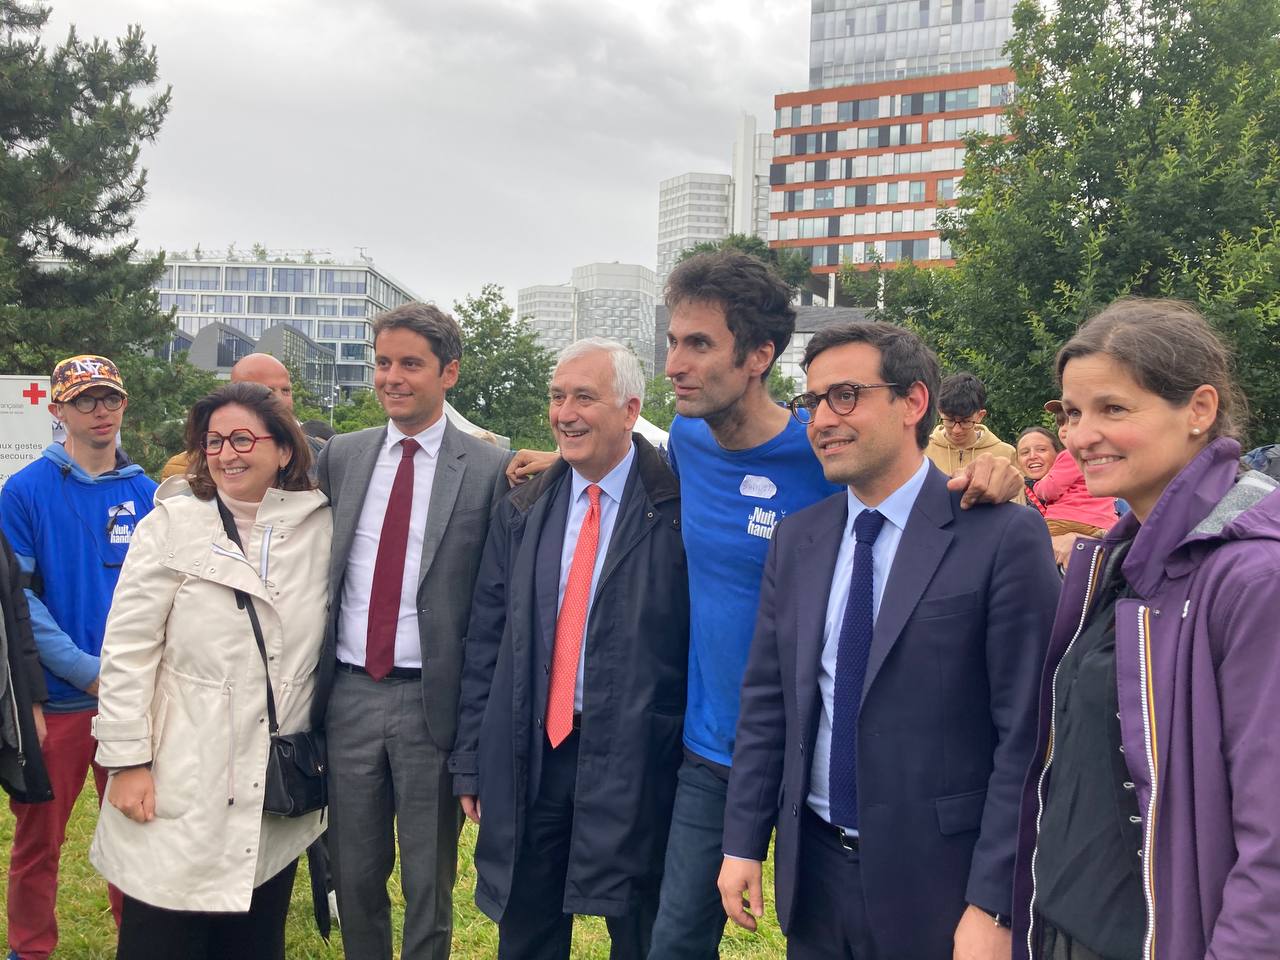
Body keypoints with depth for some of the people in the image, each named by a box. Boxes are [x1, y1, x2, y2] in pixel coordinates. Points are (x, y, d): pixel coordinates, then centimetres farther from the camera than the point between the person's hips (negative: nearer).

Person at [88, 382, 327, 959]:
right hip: (182, 787, -2)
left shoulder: (319, 527, 2)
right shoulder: (173, 522, -5)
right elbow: (128, 648, -5)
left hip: (280, 796, 3)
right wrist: (127, 761, -9)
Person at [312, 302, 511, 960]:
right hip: (348, 693, 4)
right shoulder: (340, 456, 7)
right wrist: (309, 683, 7)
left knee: (429, 886, 11)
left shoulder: (490, 471, -6)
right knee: (354, 877, 16)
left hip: (431, 701, -3)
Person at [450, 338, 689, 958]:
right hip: (526, 757, 4)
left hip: (635, 761, -4)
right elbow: (485, 640, 9)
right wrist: (470, 759, 7)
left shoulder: (677, 508, -8)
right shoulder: (521, 513, 7)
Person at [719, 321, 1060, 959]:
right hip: (812, 870, 5)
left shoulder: (1003, 538, -12)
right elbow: (766, 701, 9)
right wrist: (742, 843, 6)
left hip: (936, 880, -4)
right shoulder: (795, 539, 5)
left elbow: (1024, 735, -13)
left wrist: (992, 905, -14)